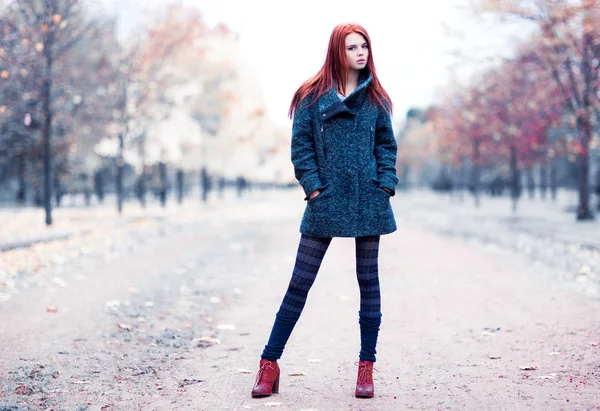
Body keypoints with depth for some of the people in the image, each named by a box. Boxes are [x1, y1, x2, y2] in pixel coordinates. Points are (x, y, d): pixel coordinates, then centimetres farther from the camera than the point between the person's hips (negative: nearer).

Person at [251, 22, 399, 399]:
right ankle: (270, 364, 7)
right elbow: (301, 144, 1)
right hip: (326, 202, -2)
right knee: (300, 283, -1)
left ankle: (367, 367, 15)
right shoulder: (313, 96, 1)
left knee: (369, 281, 6)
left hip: (369, 201, 2)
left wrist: (386, 185, -1)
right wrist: (313, 187, -8)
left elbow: (387, 145, 11)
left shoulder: (376, 98, 9)